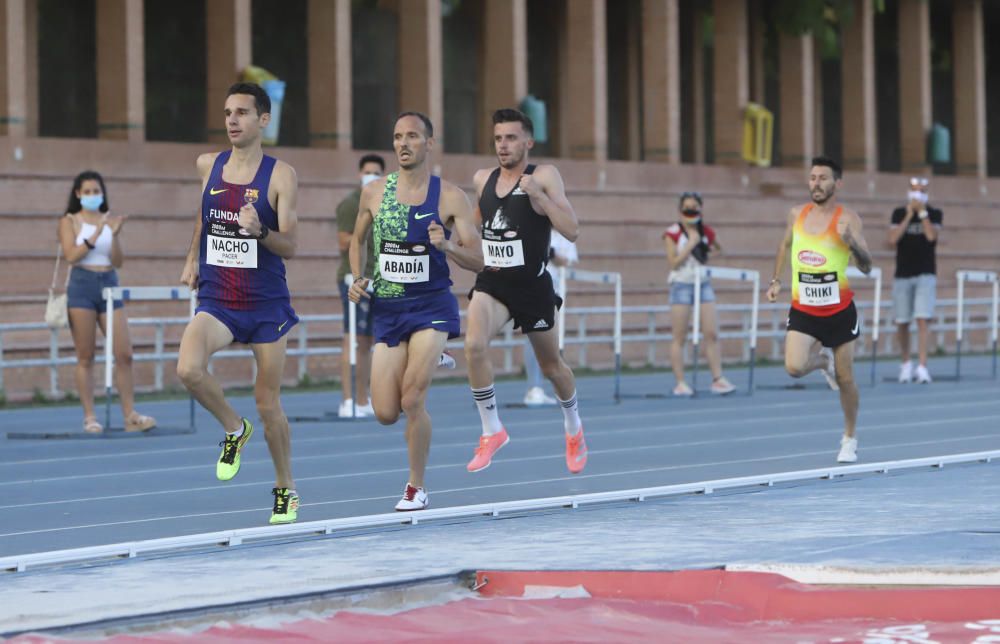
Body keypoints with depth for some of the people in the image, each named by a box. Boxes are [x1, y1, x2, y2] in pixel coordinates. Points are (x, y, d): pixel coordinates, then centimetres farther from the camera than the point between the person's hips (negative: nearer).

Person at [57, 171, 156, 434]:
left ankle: (130, 415, 1)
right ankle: (89, 417, 3)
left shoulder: (111, 220, 9)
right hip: (82, 286, -3)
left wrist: (115, 234, -11)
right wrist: (95, 236, -19)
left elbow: (118, 262, 4)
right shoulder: (69, 221, 3)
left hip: (109, 285, 3)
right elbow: (71, 255, -11)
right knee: (85, 356, 0)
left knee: (124, 354, -2)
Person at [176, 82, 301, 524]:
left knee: (268, 402, 5)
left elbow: (290, 247, -12)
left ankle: (285, 489, 25)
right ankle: (234, 429, 2)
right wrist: (192, 260, 28)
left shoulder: (281, 176, -8)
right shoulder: (208, 166, 3)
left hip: (266, 304, -2)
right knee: (188, 369, -26)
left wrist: (259, 231, -31)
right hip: (216, 301, 2)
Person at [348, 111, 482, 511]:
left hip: (431, 306, -3)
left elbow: (478, 261, -6)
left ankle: (417, 487, 3)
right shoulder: (374, 192, 2)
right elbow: (357, 240, 20)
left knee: (412, 399, -16)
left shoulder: (450, 198, -6)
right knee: (385, 414, 0)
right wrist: (357, 279, 3)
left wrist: (447, 246, -25)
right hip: (387, 309, 3)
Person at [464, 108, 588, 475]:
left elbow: (572, 231, -18)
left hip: (533, 285, -2)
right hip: (492, 282, 2)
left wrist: (539, 195, -26)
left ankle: (573, 427, 43)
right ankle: (492, 431, -13)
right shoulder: (482, 180, 4)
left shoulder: (544, 177, -10)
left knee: (551, 366, 14)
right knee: (474, 344, -26)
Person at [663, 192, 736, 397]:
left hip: (703, 284, 4)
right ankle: (680, 383, 2)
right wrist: (691, 244, -15)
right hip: (682, 285, -4)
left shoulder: (706, 232, 6)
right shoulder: (673, 233, -6)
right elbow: (672, 263, -12)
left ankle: (718, 378, 1)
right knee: (679, 338, -1)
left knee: (711, 334, -2)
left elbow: (719, 250, 23)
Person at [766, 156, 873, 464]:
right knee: (794, 367, -19)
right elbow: (785, 246, 22)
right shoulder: (796, 215, 2)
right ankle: (823, 360, 18)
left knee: (845, 379, 5)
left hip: (839, 311, -2)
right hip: (802, 310, 2)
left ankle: (850, 439, 26)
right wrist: (776, 280, 13)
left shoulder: (848, 219, -10)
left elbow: (866, 267, -13)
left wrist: (851, 242, -31)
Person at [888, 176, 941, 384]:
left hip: (925, 275, -2)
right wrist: (909, 215, -12)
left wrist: (922, 212, -14)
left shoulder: (935, 214, 3)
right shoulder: (899, 213, 5)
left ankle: (922, 367, -19)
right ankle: (906, 363, 24)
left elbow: (932, 236, -14)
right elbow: (893, 240, -9)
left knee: (923, 320, -14)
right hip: (902, 275, 2)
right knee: (902, 323, 5)